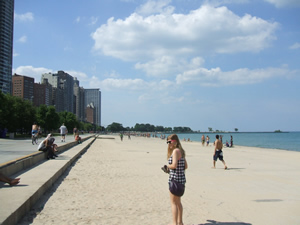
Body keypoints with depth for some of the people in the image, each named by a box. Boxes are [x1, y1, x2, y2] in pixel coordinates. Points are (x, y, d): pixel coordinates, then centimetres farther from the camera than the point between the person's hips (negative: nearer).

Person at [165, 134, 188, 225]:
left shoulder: (175, 151, -14)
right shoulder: (181, 151, 13)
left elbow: (174, 165, -22)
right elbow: (185, 166, 14)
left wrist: (167, 166, -4)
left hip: (175, 178, -9)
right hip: (181, 178, 9)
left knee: (173, 202, 1)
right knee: (178, 202, 19)